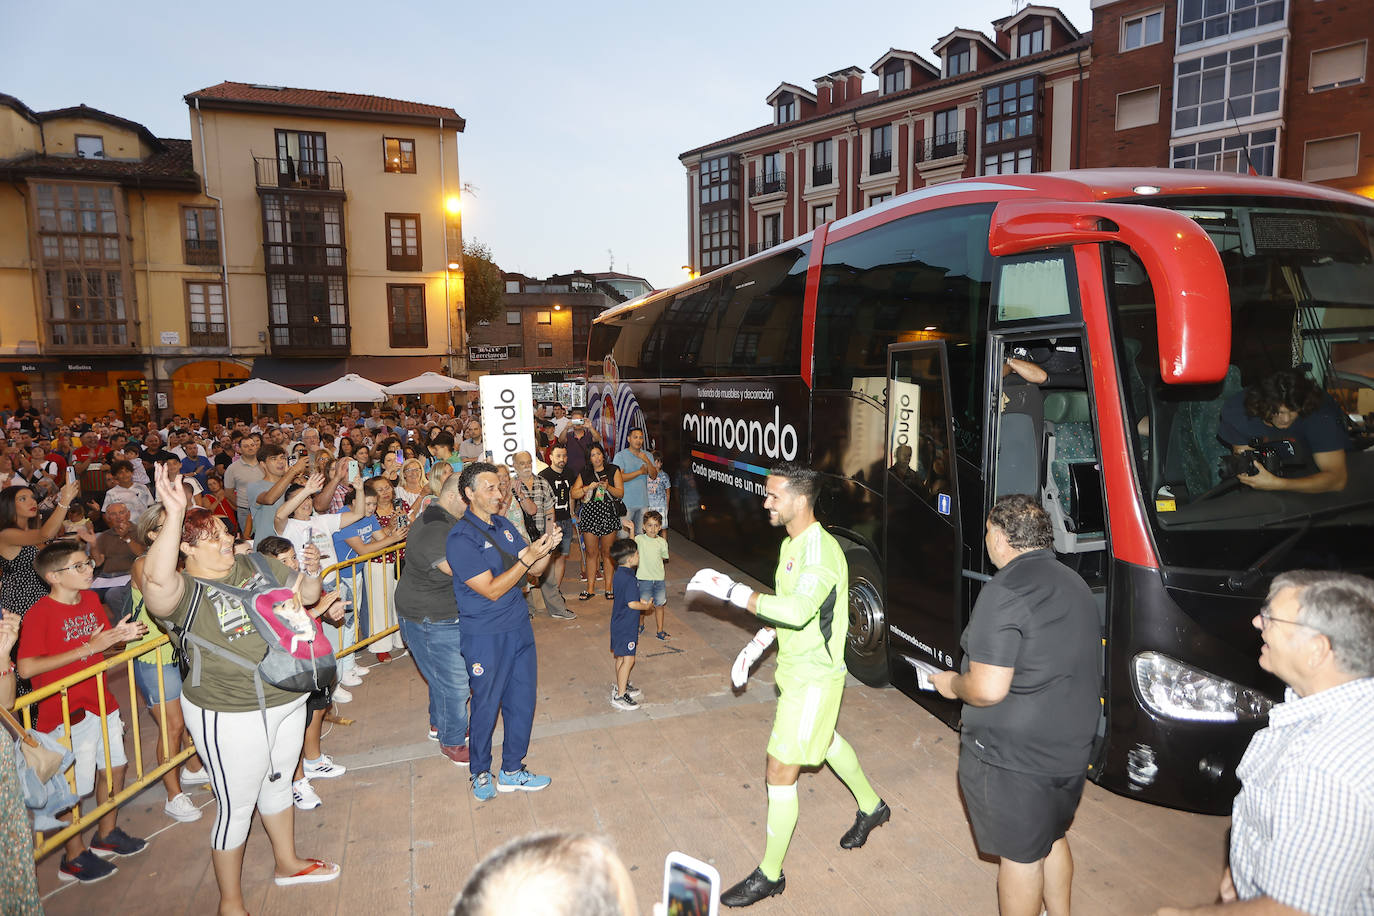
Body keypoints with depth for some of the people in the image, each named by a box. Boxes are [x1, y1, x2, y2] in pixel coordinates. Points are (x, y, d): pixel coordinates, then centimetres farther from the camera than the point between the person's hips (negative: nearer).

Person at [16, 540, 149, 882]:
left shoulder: (91, 599, 3)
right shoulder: (39, 614, -19)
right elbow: (26, 668, -24)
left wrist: (119, 635, -8)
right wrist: (85, 649, -27)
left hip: (102, 703, 7)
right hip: (66, 713, -7)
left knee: (115, 766, 18)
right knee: (74, 788, 5)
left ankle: (107, 834, 38)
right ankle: (73, 858, 24)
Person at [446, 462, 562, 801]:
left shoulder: (504, 525, 6)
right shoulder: (460, 538, -17)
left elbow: (534, 569, 9)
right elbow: (492, 590, -20)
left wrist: (546, 548, -11)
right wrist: (527, 557, -24)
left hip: (519, 627, 7)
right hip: (485, 636, -7)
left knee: (521, 702, 13)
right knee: (485, 707, 8)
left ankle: (512, 771, 30)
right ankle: (481, 774, 30)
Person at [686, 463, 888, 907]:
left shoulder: (820, 549, -27)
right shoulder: (790, 544, 5)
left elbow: (799, 610, -42)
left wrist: (731, 590, -38)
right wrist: (759, 642, 11)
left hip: (813, 678, -10)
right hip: (795, 668, 10)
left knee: (781, 771, -2)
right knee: (825, 739, 29)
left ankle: (770, 874, 16)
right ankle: (871, 806, 54)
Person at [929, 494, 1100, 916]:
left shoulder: (1004, 593, -25)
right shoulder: (1074, 584, 5)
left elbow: (988, 690, -28)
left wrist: (952, 684, -8)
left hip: (1014, 758, -8)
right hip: (1071, 748, 9)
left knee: (1020, 855, 9)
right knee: (1052, 838, 26)